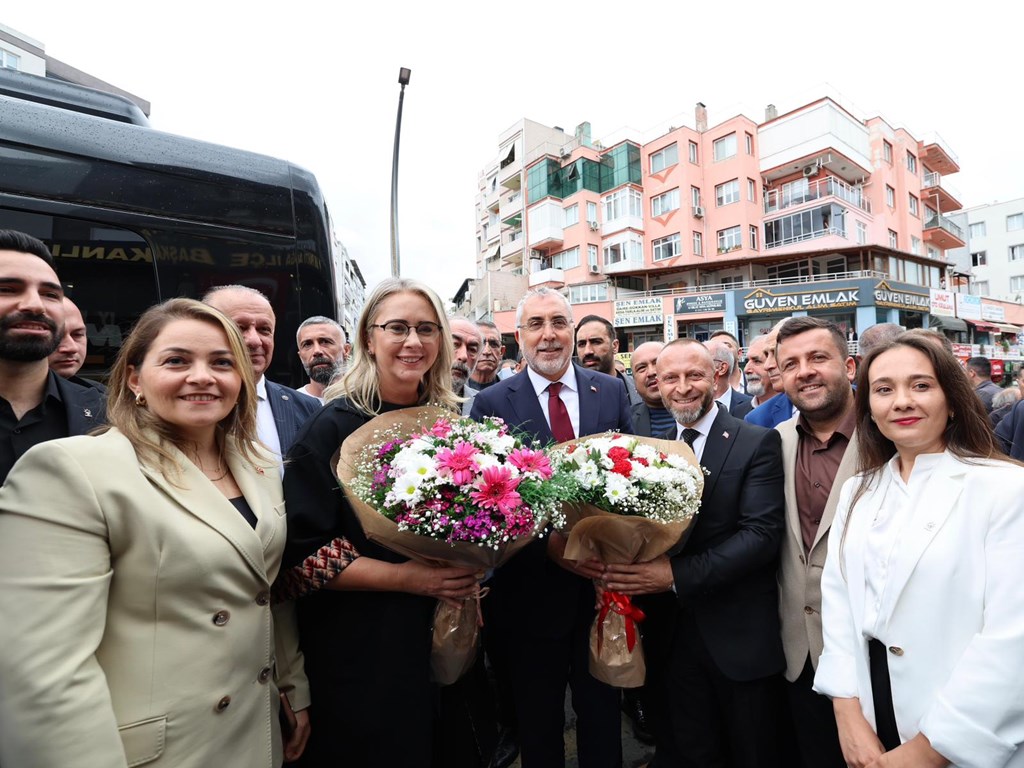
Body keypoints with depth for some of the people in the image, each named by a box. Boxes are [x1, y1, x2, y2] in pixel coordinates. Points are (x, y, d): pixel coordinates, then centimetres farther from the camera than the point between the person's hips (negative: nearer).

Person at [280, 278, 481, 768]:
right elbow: (302, 551, -16)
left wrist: (471, 566, -3)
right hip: (362, 647, -5)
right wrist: (405, 577, -22)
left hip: (445, 634, 5)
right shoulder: (335, 426, -16)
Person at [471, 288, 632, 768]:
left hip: (604, 584, 2)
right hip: (532, 592, -1)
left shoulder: (612, 392, -1)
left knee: (603, 713, 23)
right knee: (539, 725, 22)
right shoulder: (492, 403, -8)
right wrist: (548, 546, -21)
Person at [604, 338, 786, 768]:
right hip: (675, 632, 3)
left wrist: (677, 574, -25)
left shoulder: (757, 443, -8)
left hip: (741, 635, -3)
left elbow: (763, 533, -18)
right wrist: (622, 570, -19)